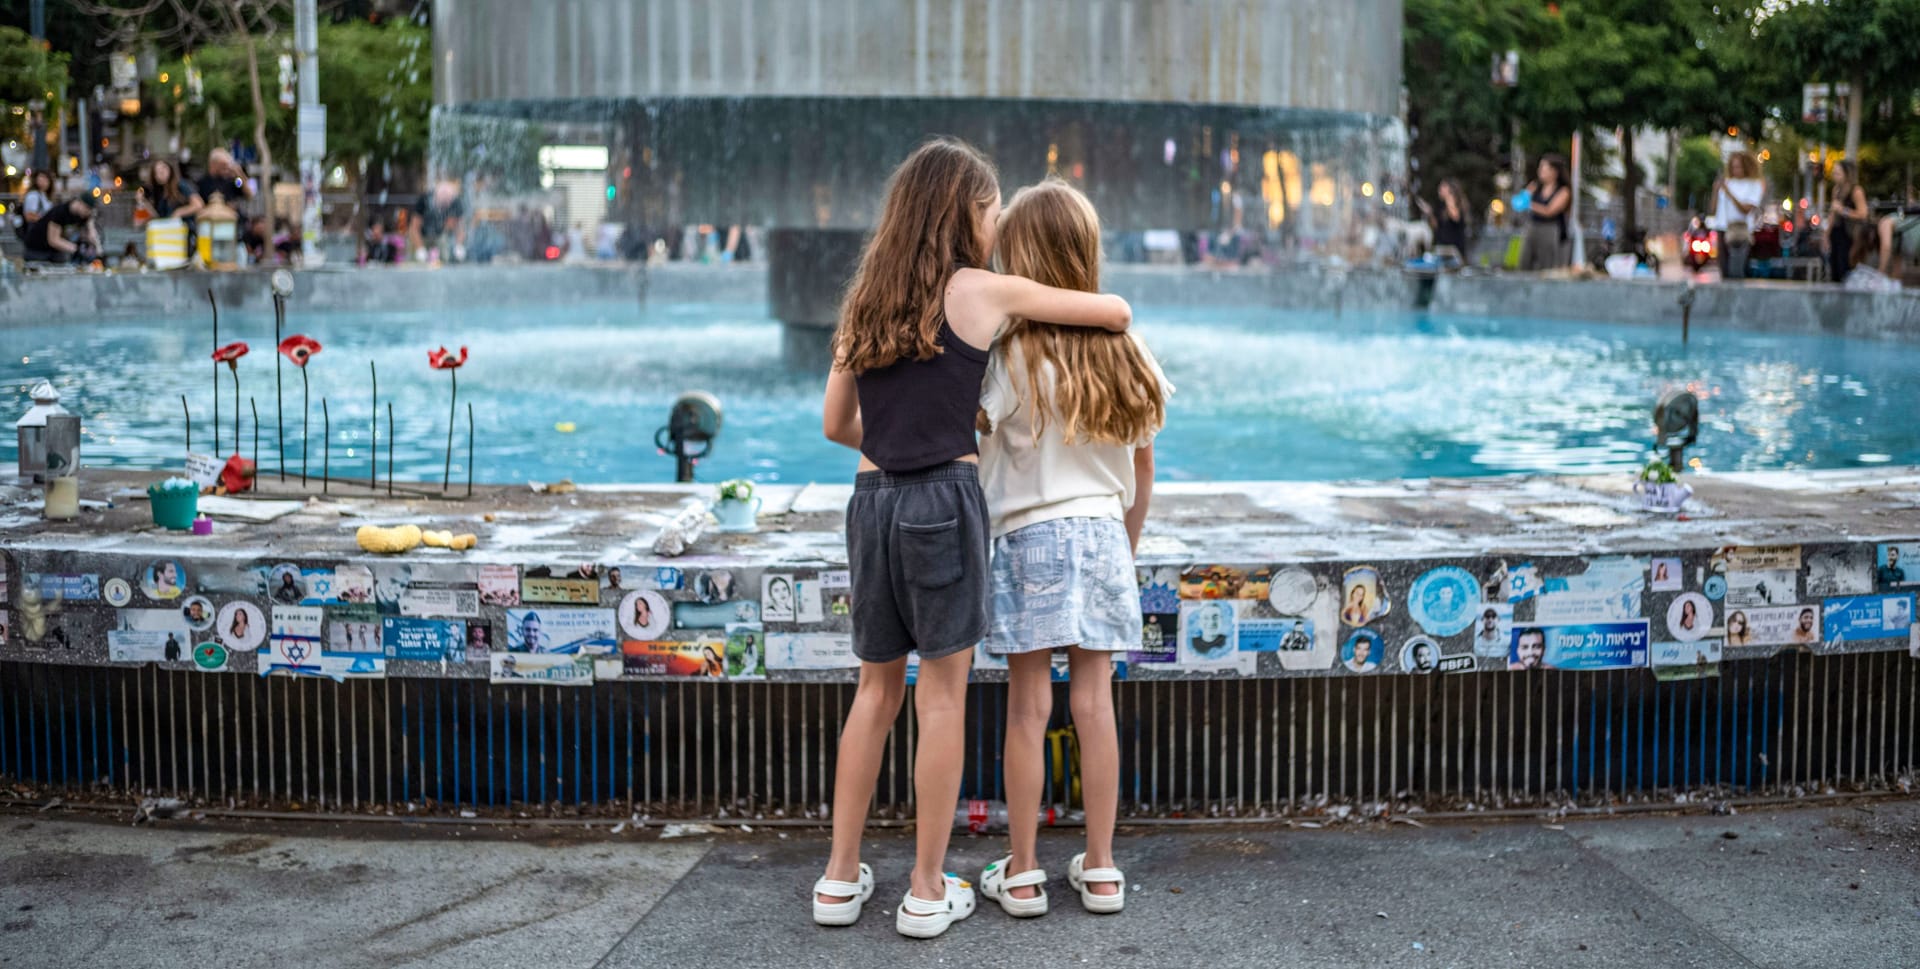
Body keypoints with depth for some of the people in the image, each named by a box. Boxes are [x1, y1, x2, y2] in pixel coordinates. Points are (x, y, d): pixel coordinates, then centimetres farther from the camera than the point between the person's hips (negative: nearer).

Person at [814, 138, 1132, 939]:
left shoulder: (866, 300, 11)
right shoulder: (983, 291, -4)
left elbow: (835, 424, 14)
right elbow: (1118, 313, 2)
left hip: (873, 502, 5)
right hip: (943, 501, -5)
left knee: (876, 687, 15)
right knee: (942, 694, 3)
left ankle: (841, 878, 18)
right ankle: (928, 890, 9)